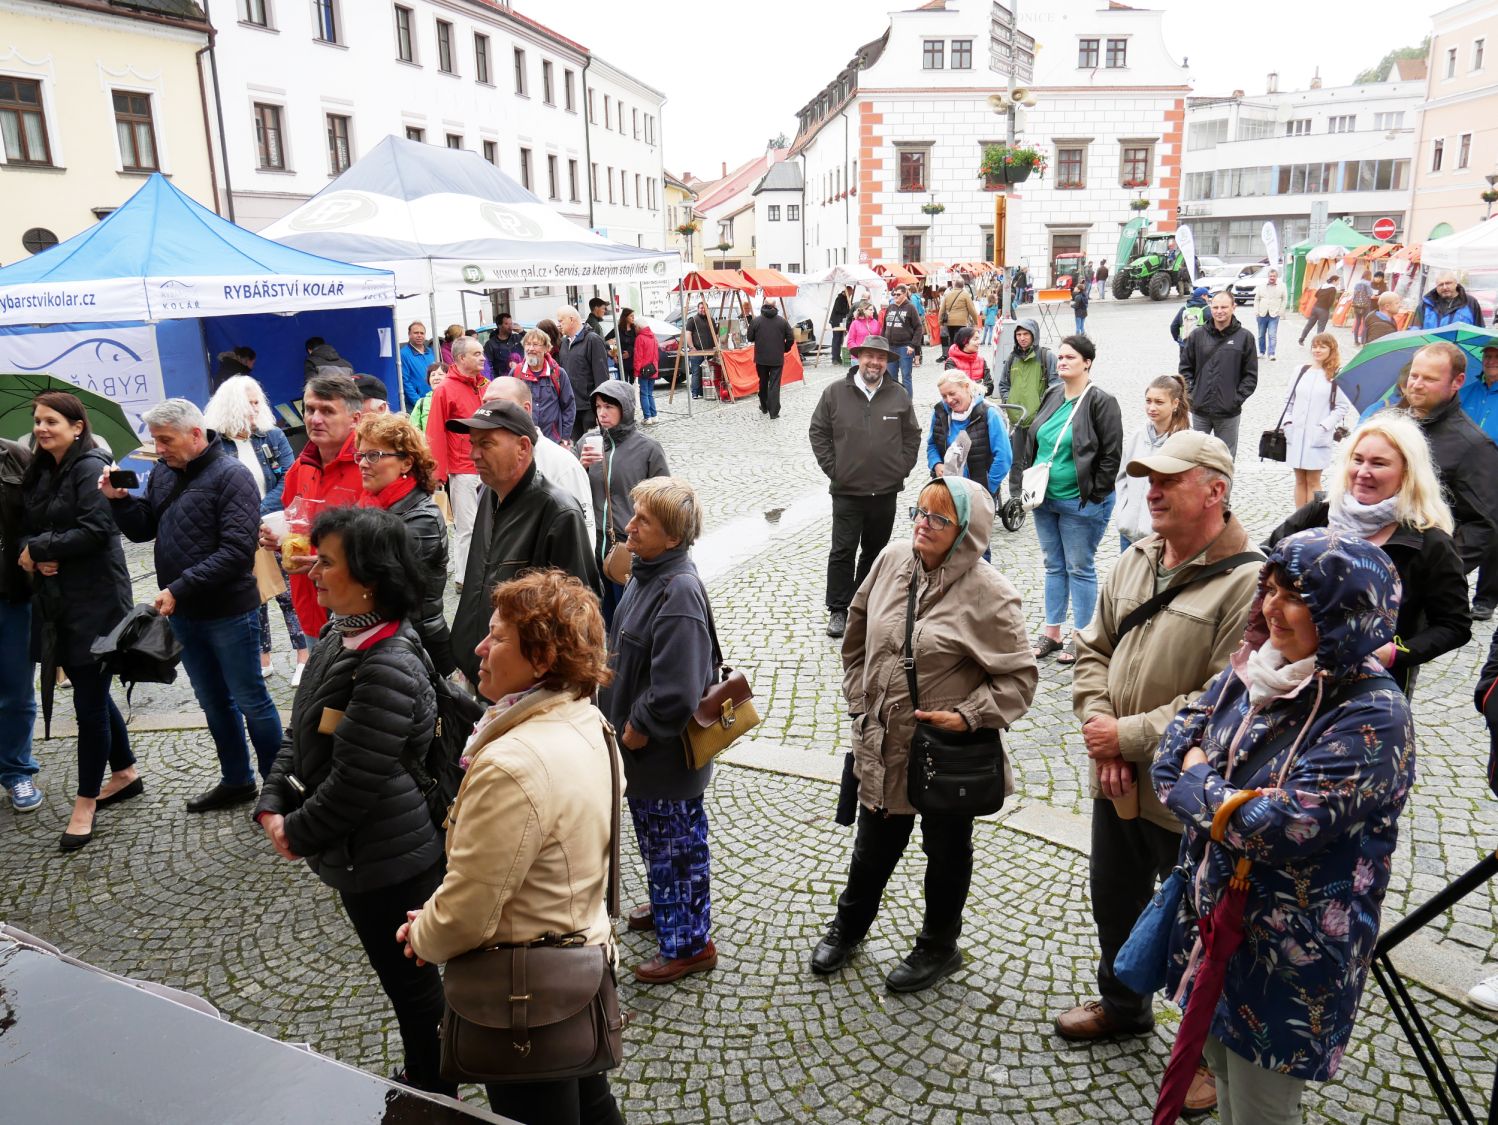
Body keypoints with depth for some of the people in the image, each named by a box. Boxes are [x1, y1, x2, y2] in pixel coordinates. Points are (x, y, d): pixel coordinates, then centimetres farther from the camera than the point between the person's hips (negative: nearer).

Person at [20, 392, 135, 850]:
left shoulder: (90, 468, -11)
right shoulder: (37, 473, 13)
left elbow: (95, 530, -20)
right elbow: (27, 528, 14)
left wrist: (39, 548, -12)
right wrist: (36, 558, -7)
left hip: (94, 602, -8)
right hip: (55, 601, 8)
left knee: (89, 701, -1)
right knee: (91, 691, 17)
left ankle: (85, 805, 9)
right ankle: (125, 772, 34)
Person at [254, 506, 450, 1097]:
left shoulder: (389, 667, -29)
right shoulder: (342, 639, 1)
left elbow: (354, 782, -26)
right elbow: (300, 731, 10)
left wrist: (298, 834, -11)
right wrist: (272, 806, 0)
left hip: (389, 863, -9)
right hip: (363, 854, 9)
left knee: (411, 982, 11)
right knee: (403, 978, 26)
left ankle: (433, 1095, 33)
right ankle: (421, 1078, 46)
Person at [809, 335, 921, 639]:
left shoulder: (899, 396, 3)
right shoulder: (835, 393, -3)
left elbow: (912, 435, 12)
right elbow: (818, 432, 3)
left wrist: (902, 468, 3)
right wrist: (831, 468, -3)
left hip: (886, 490, 3)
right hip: (846, 490, -2)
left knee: (876, 550, 13)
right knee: (843, 551, -1)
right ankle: (838, 610, 10)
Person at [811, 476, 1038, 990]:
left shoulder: (989, 595, -20)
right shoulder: (893, 559, -5)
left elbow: (1019, 678, -14)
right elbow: (858, 628, 10)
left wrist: (967, 716, -24)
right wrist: (859, 694, 8)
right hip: (883, 745, 4)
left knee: (946, 851, 19)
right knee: (874, 843, 23)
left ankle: (939, 946, 42)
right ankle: (849, 925, 48)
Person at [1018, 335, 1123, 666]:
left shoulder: (1101, 402, -12)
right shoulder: (1052, 396, 9)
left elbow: (1111, 455, -13)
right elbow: (1032, 440, 17)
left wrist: (1094, 495, -14)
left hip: (1081, 503, -7)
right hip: (1045, 499, 7)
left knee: (1080, 568, 3)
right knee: (1054, 565, 15)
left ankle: (1080, 636, 15)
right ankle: (1052, 633, 25)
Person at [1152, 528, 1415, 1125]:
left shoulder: (1372, 716, -23)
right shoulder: (1248, 672, -2)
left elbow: (1280, 827, -29)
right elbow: (1169, 758, 1)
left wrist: (1201, 781, -14)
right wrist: (1232, 801, -15)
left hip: (1289, 958, -6)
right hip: (1212, 918, 7)